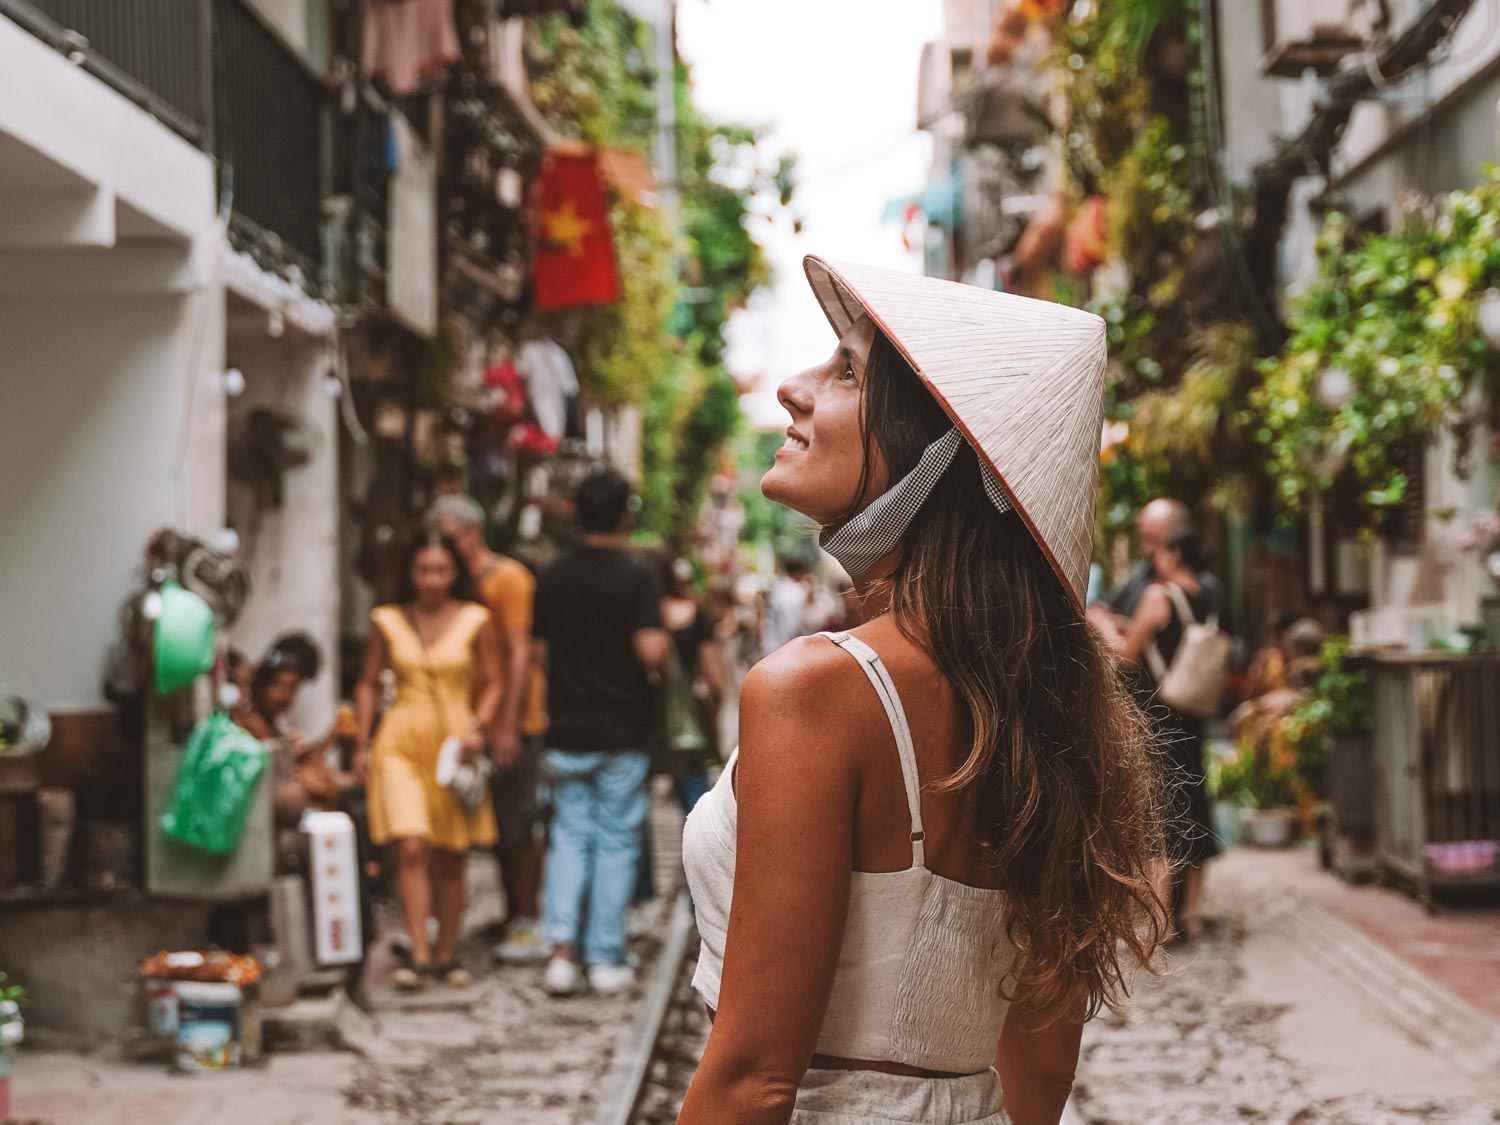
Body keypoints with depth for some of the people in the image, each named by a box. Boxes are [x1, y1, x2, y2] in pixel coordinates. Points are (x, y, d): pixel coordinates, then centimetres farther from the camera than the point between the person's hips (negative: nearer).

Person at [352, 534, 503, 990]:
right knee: (410, 848, -15)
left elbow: (492, 684, 7)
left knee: (451, 859, 5)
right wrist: (363, 743, 7)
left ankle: (446, 954, 18)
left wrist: (478, 727, -10)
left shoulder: (476, 622, 2)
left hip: (453, 743, 0)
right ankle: (419, 956, -13)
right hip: (401, 743, 0)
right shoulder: (387, 621, 5)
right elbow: (368, 683, 14)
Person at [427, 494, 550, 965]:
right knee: (500, 829, 11)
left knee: (519, 826, -6)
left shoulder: (508, 578, -8)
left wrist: (507, 724, -19)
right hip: (479, 724, 8)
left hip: (516, 723, -8)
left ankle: (530, 923, -1)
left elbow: (519, 653, -14)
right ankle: (513, 918, 18)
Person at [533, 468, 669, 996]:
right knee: (616, 841, 4)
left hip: (566, 730, 4)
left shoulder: (552, 578, 5)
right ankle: (606, 960, 7)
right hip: (622, 730, -4)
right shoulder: (636, 577, -9)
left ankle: (561, 948, -4)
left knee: (569, 837, 10)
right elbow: (651, 652, -18)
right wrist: (667, 633, 2)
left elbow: (540, 653, 10)